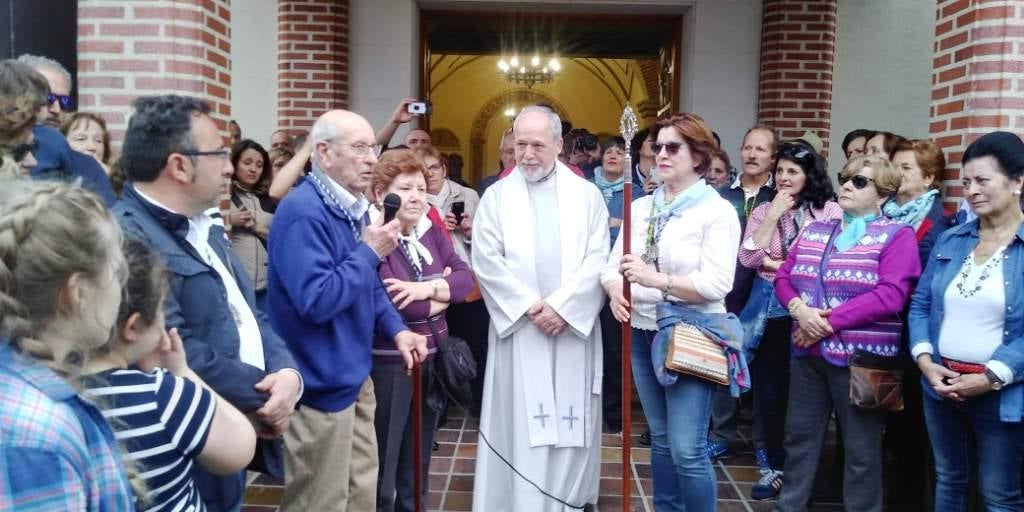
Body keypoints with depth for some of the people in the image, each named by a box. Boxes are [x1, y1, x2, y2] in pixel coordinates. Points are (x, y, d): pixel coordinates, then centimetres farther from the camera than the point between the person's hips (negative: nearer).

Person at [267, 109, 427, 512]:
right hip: (321, 387, -9)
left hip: (356, 377, 9)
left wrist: (396, 329, 3)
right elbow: (316, 301, -30)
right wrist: (370, 252, -22)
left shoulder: (353, 207, 9)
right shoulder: (303, 212, -22)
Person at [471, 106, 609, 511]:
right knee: (520, 421, 1)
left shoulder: (586, 194, 5)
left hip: (573, 326, 1)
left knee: (571, 418, 7)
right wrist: (530, 305, -12)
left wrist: (561, 305, -13)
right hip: (519, 328, -1)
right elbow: (485, 261, -4)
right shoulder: (497, 196, 3)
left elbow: (597, 260, -3)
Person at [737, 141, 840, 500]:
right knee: (768, 390, 8)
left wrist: (782, 265, -5)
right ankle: (773, 466, 23)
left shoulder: (830, 211, -2)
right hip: (768, 310, 3)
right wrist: (773, 216, -9)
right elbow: (747, 259, -5)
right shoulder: (763, 211, 7)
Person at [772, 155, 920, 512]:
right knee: (799, 437, 14)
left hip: (860, 357, -5)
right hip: (807, 354, 5)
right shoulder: (814, 231, 13)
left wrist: (829, 321, -18)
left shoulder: (896, 235, -5)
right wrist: (799, 309, -12)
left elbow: (890, 296, -17)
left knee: (861, 450, 6)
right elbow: (783, 276, 9)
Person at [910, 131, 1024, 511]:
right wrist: (925, 361, -7)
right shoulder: (950, 241, 7)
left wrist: (991, 377, -19)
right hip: (942, 386, 5)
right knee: (949, 481, 20)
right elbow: (920, 304, 8)